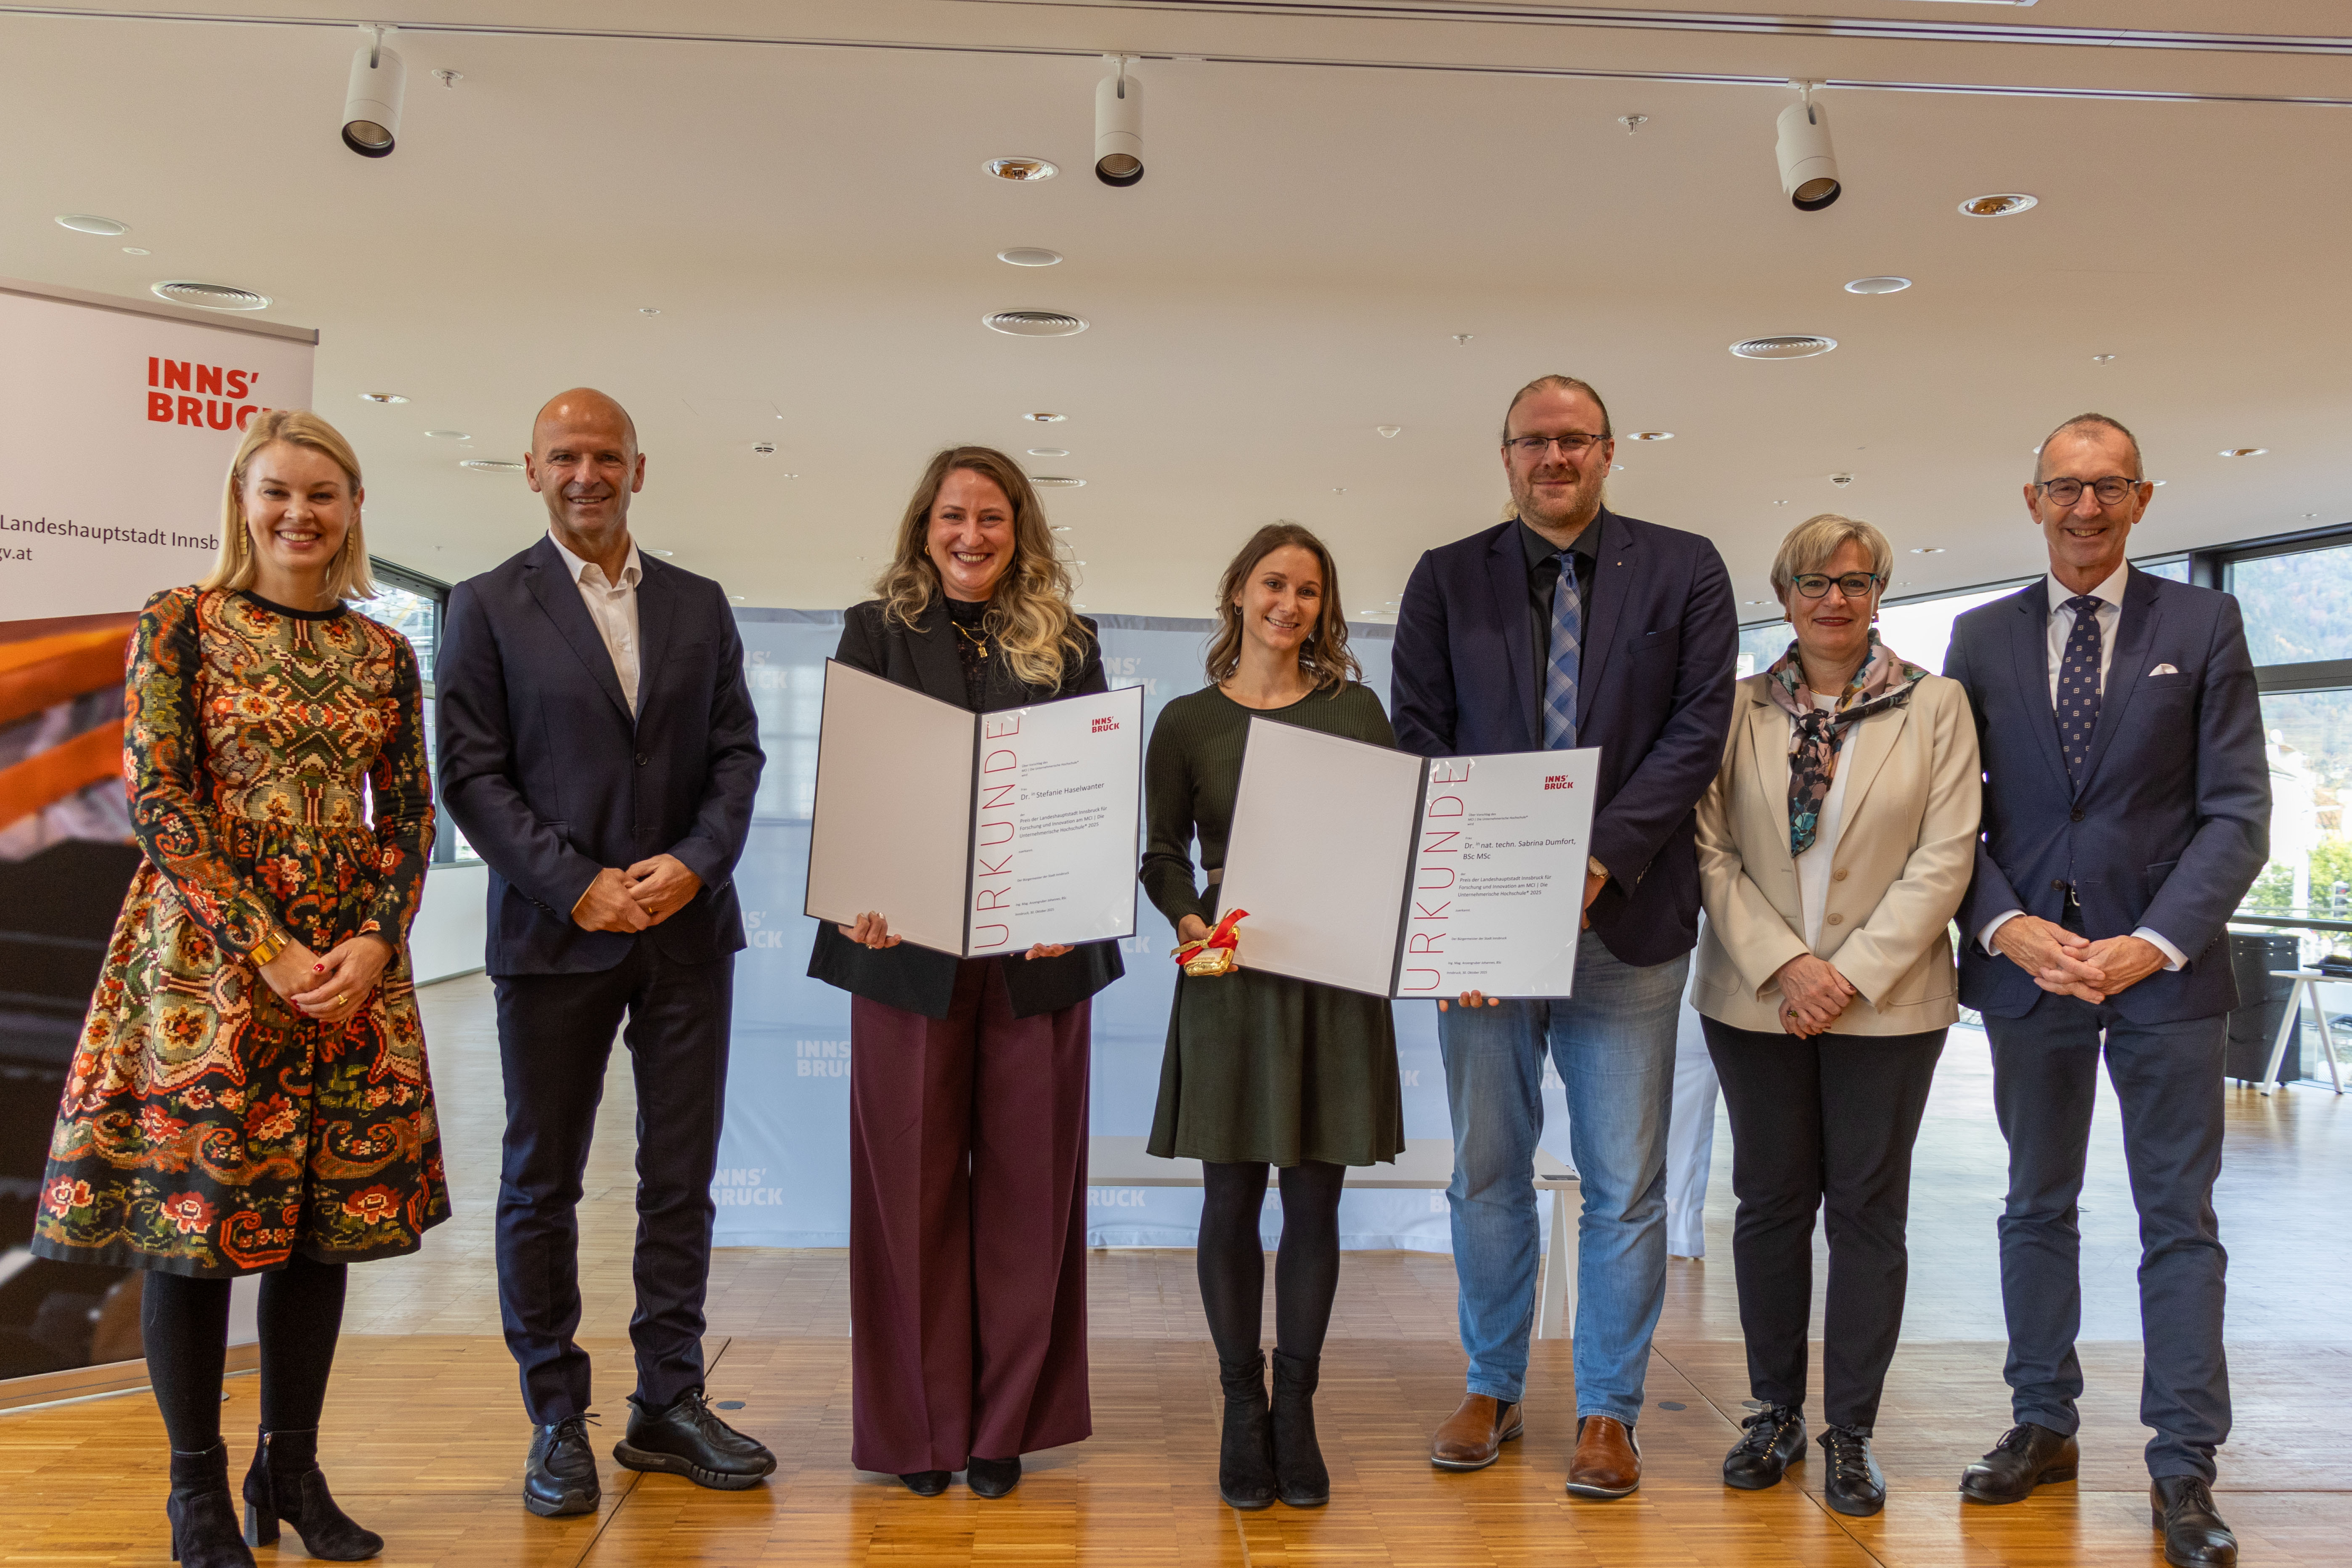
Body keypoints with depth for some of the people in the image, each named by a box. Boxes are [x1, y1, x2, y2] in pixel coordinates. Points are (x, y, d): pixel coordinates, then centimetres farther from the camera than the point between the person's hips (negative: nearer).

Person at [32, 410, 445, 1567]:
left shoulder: (383, 653, 9)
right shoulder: (179, 624, 0)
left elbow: (408, 816, 8)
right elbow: (157, 798, -7)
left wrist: (376, 941, -8)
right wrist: (264, 949, -14)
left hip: (350, 964, 4)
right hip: (204, 958, -3)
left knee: (324, 1217, 8)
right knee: (190, 1212, 2)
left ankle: (291, 1471, 23)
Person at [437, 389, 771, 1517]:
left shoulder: (700, 606, 11)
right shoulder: (488, 607, 2)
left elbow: (738, 753, 7)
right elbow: (471, 775, -4)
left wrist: (693, 863, -9)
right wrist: (578, 886, -13)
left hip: (688, 928, 3)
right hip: (554, 932, -2)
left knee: (681, 1179, 7)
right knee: (542, 1182, 6)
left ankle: (669, 1404, 20)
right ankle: (556, 1423, 18)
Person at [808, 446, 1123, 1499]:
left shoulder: (1067, 643, 9)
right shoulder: (877, 631, 7)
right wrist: (861, 897, -18)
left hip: (1038, 949, 1)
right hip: (909, 946, -1)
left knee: (1027, 1180, 7)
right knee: (912, 1182, 6)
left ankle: (1007, 1421, 20)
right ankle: (919, 1425, 20)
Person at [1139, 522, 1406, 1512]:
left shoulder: (1355, 710, 8)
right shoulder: (1187, 722, 7)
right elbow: (1163, 854, 6)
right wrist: (1192, 923, -13)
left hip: (1336, 976, 1)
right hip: (1229, 979, 0)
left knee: (1314, 1199, 5)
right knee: (1232, 1197, 3)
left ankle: (1296, 1410, 18)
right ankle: (1242, 1410, 17)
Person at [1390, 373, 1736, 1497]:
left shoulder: (1684, 572, 5)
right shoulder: (1446, 580, 8)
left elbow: (1698, 729, -4)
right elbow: (1416, 743, 2)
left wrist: (1601, 859, -15)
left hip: (1624, 921, -1)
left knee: (1625, 1187, 6)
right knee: (1486, 1174, 12)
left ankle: (1608, 1411, 21)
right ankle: (1492, 1390, 28)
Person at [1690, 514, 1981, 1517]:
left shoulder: (1935, 706, 2)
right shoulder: (1738, 710, 5)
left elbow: (1945, 857, -4)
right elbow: (1712, 851, 0)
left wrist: (1853, 973, -11)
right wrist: (1784, 966, -11)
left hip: (1887, 1001, -1)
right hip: (1755, 999, 1)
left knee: (1868, 1209, 5)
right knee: (1771, 1201, 8)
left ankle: (1851, 1431, 17)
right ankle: (1776, 1412, 22)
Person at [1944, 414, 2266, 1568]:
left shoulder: (2204, 626, 2)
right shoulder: (1982, 637, 7)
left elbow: (2239, 812, -3)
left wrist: (2156, 943, -15)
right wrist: (2006, 926, -11)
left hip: (2166, 966, -2)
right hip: (2027, 960, 2)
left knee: (2179, 1220, 3)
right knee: (2036, 1208, 12)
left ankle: (2183, 1468, 12)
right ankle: (2043, 1425, 25)